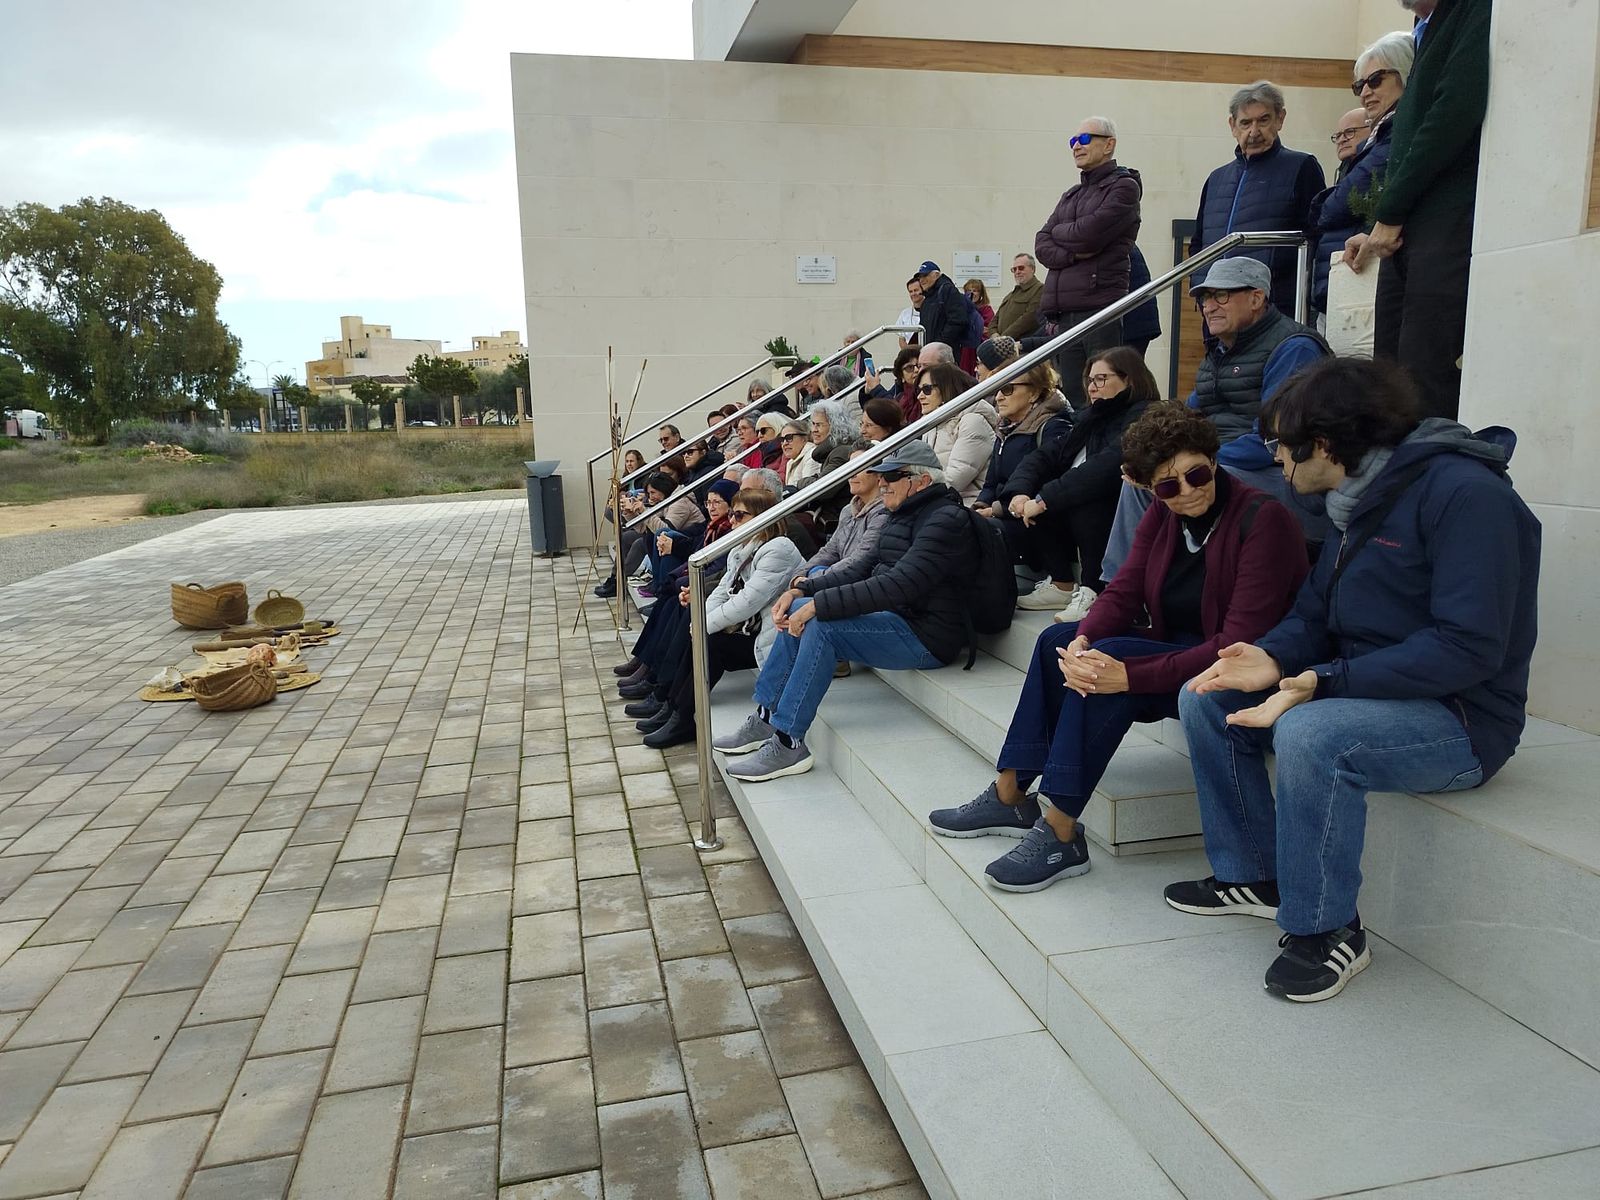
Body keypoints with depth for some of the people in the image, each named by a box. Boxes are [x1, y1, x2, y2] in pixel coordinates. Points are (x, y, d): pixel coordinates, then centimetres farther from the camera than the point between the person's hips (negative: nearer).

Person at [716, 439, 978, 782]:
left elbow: (899, 584, -28)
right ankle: (765, 719, 7)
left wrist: (819, 604, -28)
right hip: (898, 618, 10)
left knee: (821, 624, -26)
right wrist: (802, 591, 1)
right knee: (798, 612, 3)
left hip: (926, 636, -10)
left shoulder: (945, 520, -17)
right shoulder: (905, 515, 14)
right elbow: (865, 569, 14)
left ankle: (788, 744, -18)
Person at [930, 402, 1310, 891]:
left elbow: (1242, 642, -26)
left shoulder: (1262, 518, -19)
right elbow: (1122, 594, -3)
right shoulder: (1162, 517, 2)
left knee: (1111, 656, -29)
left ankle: (1059, 833, -24)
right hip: (1178, 651, 8)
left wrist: (1132, 675, -34)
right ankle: (1009, 795, -3)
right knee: (1057, 640, -6)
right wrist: (1082, 641, -27)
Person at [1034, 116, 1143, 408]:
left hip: (1100, 308, -6)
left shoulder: (1124, 186, 3)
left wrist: (1059, 232, 8)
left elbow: (1088, 234, -11)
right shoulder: (1070, 195, 25)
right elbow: (1041, 245, 11)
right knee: (1070, 402, 5)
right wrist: (1071, 254, -7)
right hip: (1060, 313, 7)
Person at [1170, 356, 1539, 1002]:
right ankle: (1252, 875, 12)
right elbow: (1315, 614, 10)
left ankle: (1328, 930, -14)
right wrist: (1273, 659, -12)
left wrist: (1323, 681, -30)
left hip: (1464, 719, -9)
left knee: (1309, 733, -36)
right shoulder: (1362, 496, 10)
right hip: (1363, 691, 9)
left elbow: (1469, 648, -27)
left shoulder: (1466, 493, -19)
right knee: (1207, 699, 1)